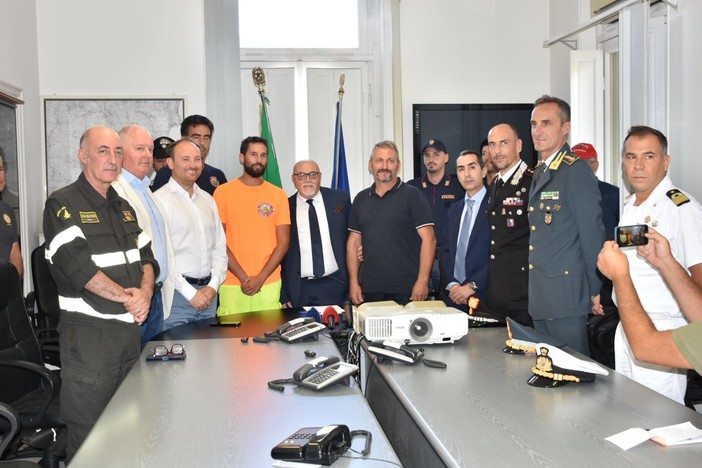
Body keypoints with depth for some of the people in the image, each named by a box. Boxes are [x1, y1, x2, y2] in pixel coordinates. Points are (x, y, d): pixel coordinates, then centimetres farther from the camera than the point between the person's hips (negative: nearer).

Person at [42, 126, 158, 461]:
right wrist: (127, 296, -15)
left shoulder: (124, 208, 15)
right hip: (88, 333, -7)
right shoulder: (63, 205, -7)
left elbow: (146, 257, 13)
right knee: (89, 436, -1)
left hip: (129, 329, 7)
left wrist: (145, 292, -8)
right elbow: (75, 264, -19)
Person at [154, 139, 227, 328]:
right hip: (177, 292, -6)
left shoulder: (208, 200, 13)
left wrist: (213, 285, 0)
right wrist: (191, 293, -13)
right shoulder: (160, 200, -8)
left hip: (208, 292, 6)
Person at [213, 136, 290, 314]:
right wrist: (243, 277, -9)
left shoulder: (278, 194, 6)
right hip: (232, 284, -1)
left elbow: (283, 241, 3)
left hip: (269, 284, 2)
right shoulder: (223, 192, 1)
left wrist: (260, 278, -8)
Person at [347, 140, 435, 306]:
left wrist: (422, 281, -14)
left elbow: (428, 239, -7)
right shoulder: (361, 199, 13)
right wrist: (353, 282, 5)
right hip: (370, 289, 4)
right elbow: (354, 242, 13)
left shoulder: (412, 196, -1)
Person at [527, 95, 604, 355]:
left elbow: (592, 233, -14)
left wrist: (595, 290, -11)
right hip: (540, 298, 9)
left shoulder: (576, 170, -12)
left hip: (566, 295, -9)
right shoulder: (540, 172, 15)